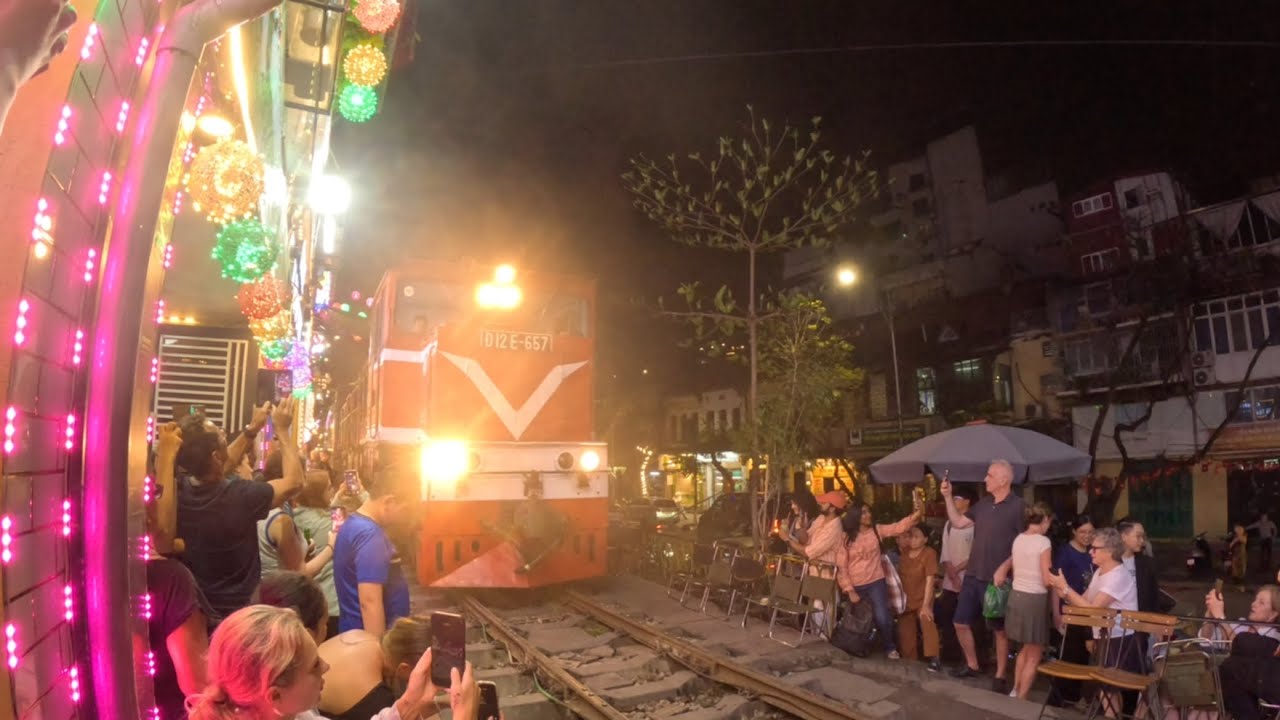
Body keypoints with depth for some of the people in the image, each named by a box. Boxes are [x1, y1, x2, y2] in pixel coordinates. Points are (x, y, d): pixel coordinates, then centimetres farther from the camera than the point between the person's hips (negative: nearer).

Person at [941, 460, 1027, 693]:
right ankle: (972, 665, 28)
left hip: (996, 578, -7)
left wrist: (1004, 568, -20)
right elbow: (958, 522, 12)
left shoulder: (1018, 507, -11)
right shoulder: (983, 504, 9)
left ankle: (1000, 676, 21)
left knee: (1000, 628, 7)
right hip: (973, 575, 7)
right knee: (961, 622, 11)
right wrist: (948, 497, 3)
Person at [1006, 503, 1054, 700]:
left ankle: (1015, 692, 31)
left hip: (1016, 596, 7)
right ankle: (1021, 699, 12)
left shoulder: (1018, 539, 5)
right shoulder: (1043, 542, -15)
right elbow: (1047, 580, -16)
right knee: (1034, 656, 9)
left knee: (1026, 648, 26)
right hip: (1034, 599, -7)